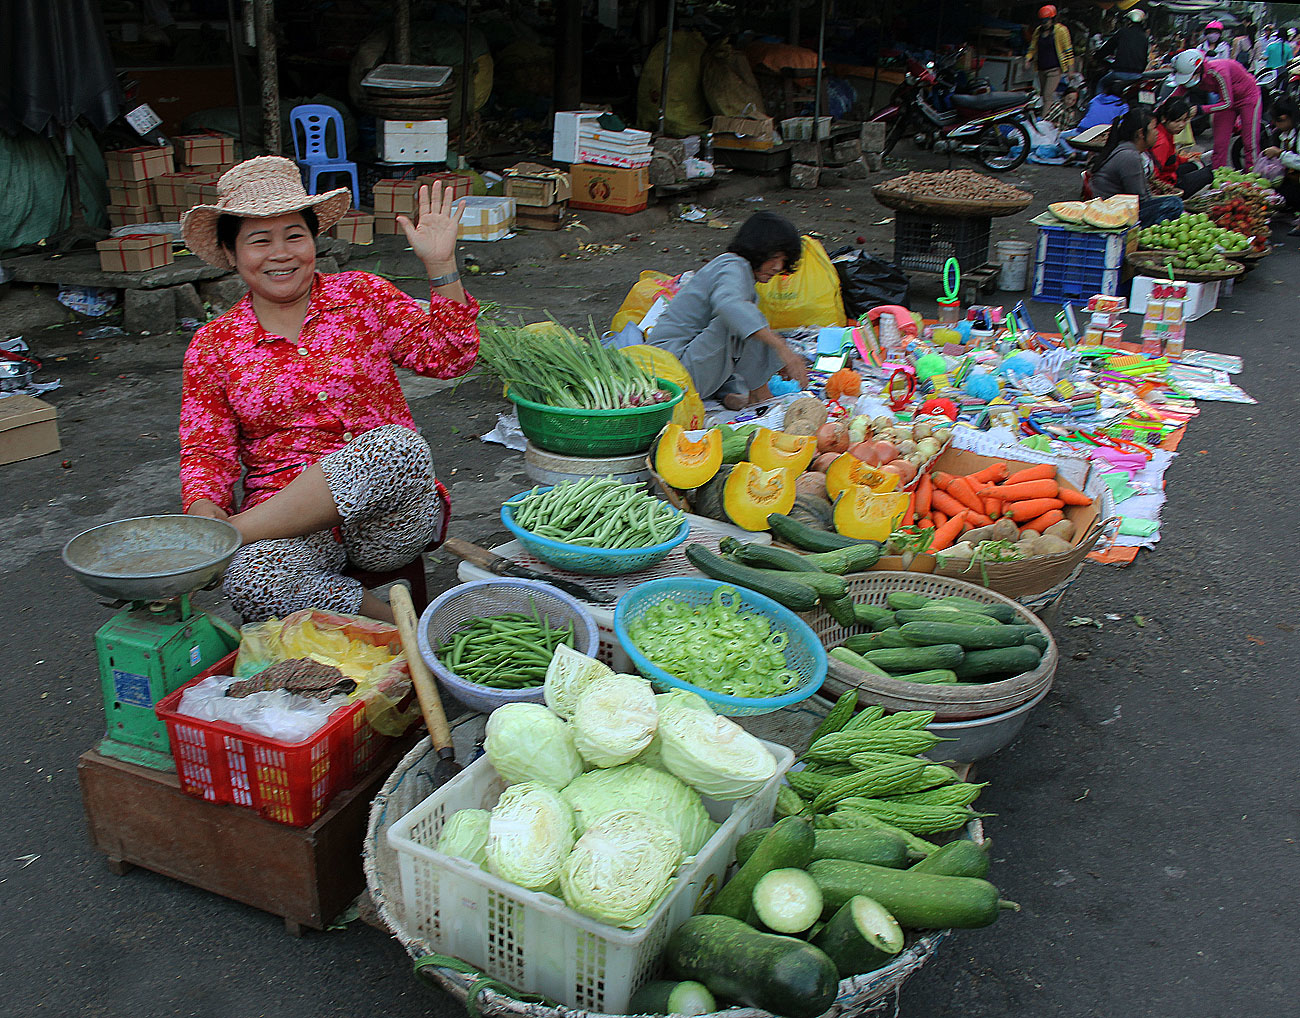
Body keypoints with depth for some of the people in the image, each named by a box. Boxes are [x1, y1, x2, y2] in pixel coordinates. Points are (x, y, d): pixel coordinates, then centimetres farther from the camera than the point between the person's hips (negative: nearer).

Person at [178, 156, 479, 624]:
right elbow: (206, 449, 8)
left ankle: (226, 537, -23)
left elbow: (448, 356, 1)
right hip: (284, 520, 0)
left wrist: (440, 265, -10)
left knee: (393, 445, -36)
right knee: (249, 578, -36)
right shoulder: (213, 346, 11)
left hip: (388, 516, 0)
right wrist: (202, 507, -13)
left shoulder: (364, 296, 10)